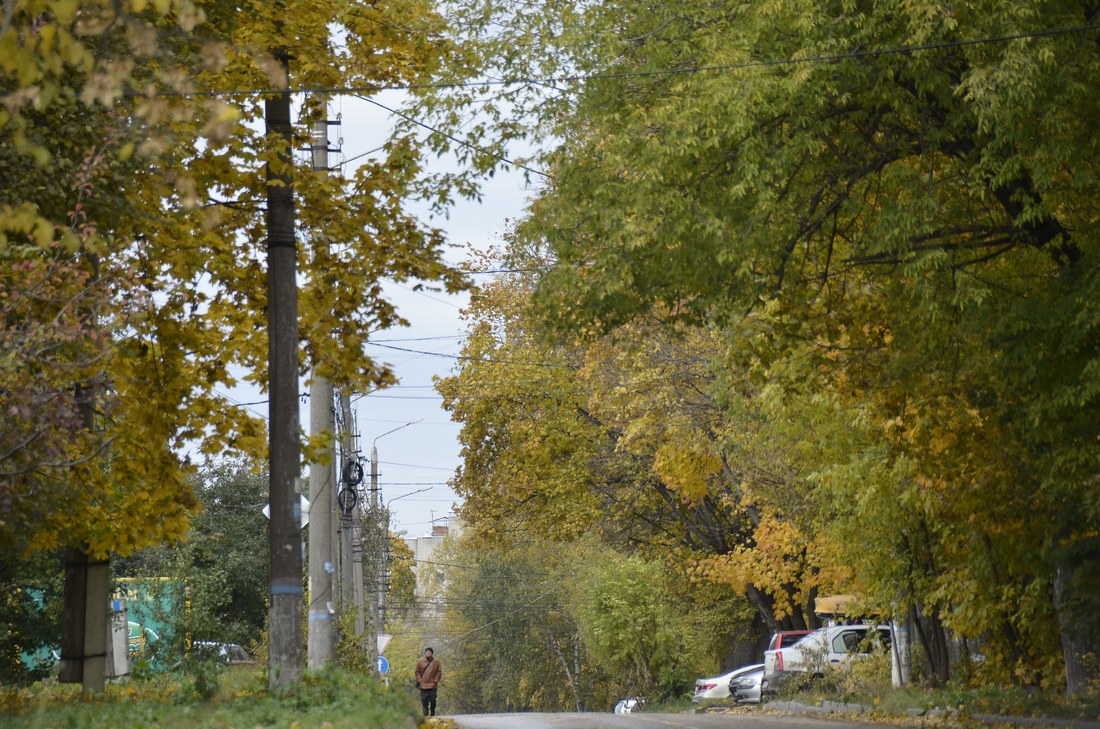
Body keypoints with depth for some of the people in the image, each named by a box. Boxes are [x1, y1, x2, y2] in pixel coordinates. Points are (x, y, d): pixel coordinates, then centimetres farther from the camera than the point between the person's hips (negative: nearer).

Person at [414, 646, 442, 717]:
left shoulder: (436, 661, 2)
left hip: (433, 685, -1)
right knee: (424, 700, 0)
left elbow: (439, 672, 3)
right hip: (423, 685, 1)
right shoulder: (420, 661, 5)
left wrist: (435, 680, -5)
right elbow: (417, 672, 9)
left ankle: (432, 714, 12)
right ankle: (425, 714, 6)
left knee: (432, 700, 0)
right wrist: (419, 680, -2)